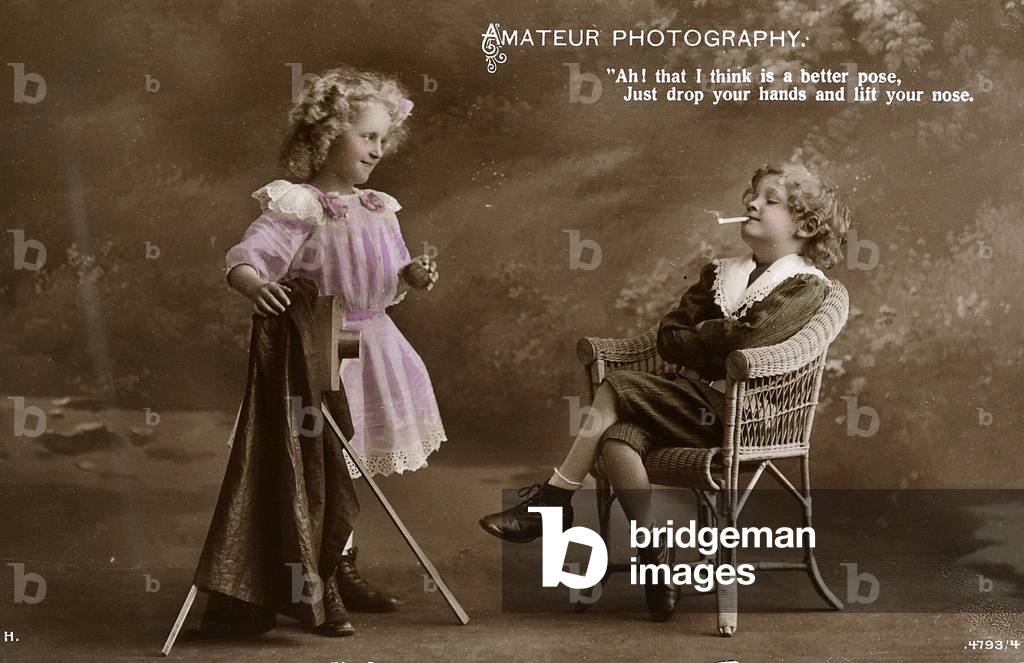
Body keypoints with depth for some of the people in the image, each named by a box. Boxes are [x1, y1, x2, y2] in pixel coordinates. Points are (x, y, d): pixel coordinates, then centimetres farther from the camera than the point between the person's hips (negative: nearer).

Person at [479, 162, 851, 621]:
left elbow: (747, 339, -19)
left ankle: (553, 500, -7)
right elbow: (669, 338, 12)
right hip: (699, 401, 7)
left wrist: (697, 335, -1)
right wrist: (717, 342, -5)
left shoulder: (805, 286, -2)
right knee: (618, 440, -22)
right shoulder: (721, 274, 20)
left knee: (615, 389, -19)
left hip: (740, 416, -6)